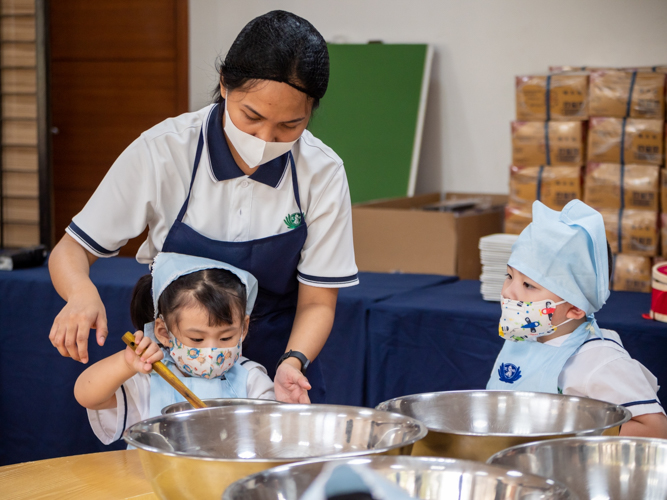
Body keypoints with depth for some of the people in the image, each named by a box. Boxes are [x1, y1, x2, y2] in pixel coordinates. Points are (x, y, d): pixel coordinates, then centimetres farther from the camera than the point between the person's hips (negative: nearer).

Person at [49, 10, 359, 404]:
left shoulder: (323, 174, -10)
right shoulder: (162, 151, -14)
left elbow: (317, 301, -4)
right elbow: (71, 250, -7)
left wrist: (293, 362, -24)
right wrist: (82, 291, -29)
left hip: (277, 363, 3)